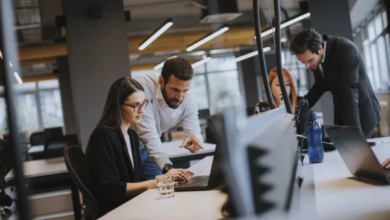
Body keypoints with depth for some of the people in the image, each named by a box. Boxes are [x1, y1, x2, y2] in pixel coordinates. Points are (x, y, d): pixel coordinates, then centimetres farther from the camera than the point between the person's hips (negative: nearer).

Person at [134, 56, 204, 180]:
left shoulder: (188, 100, -14)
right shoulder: (143, 87, -32)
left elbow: (194, 131, -17)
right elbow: (148, 133, -37)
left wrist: (194, 139, -43)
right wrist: (167, 168, -47)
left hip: (149, 149, 5)